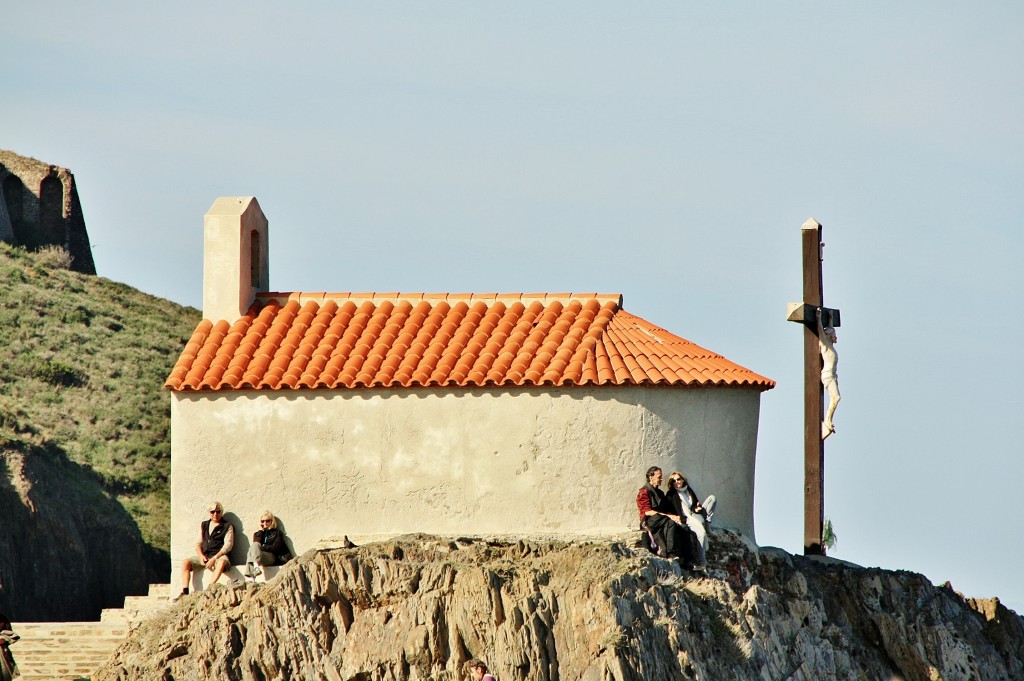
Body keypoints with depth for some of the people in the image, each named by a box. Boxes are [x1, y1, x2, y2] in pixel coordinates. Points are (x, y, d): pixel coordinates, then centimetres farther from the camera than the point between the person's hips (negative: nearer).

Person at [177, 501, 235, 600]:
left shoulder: (227, 527, 5)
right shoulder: (203, 525, 19)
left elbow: (228, 545, -6)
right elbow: (198, 543, 16)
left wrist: (214, 558, -18)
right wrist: (201, 556, -5)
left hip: (219, 556, -5)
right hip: (204, 556, 5)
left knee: (222, 562, -40)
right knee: (185, 562, -16)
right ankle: (185, 592, -24)